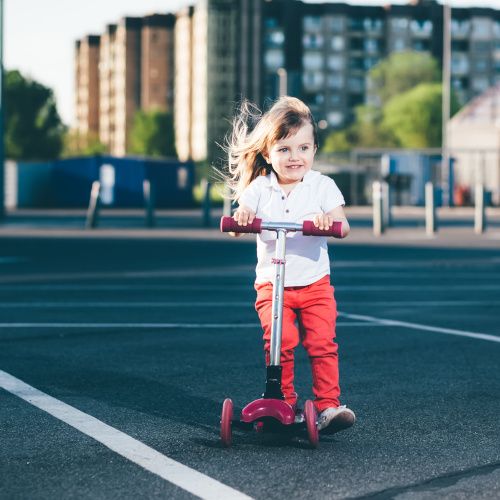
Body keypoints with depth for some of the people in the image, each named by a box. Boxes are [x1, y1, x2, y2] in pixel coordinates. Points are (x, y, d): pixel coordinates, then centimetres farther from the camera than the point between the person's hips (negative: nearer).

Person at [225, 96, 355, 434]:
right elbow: (238, 224, -7)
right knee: (280, 340, -17)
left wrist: (329, 222, -35)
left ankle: (328, 405, -5)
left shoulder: (323, 186, -1)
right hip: (272, 284, 0)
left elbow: (342, 227, -12)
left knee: (322, 342, -13)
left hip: (314, 282, 0)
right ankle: (285, 405, -5)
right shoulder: (259, 188, 1)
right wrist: (241, 219, -31)